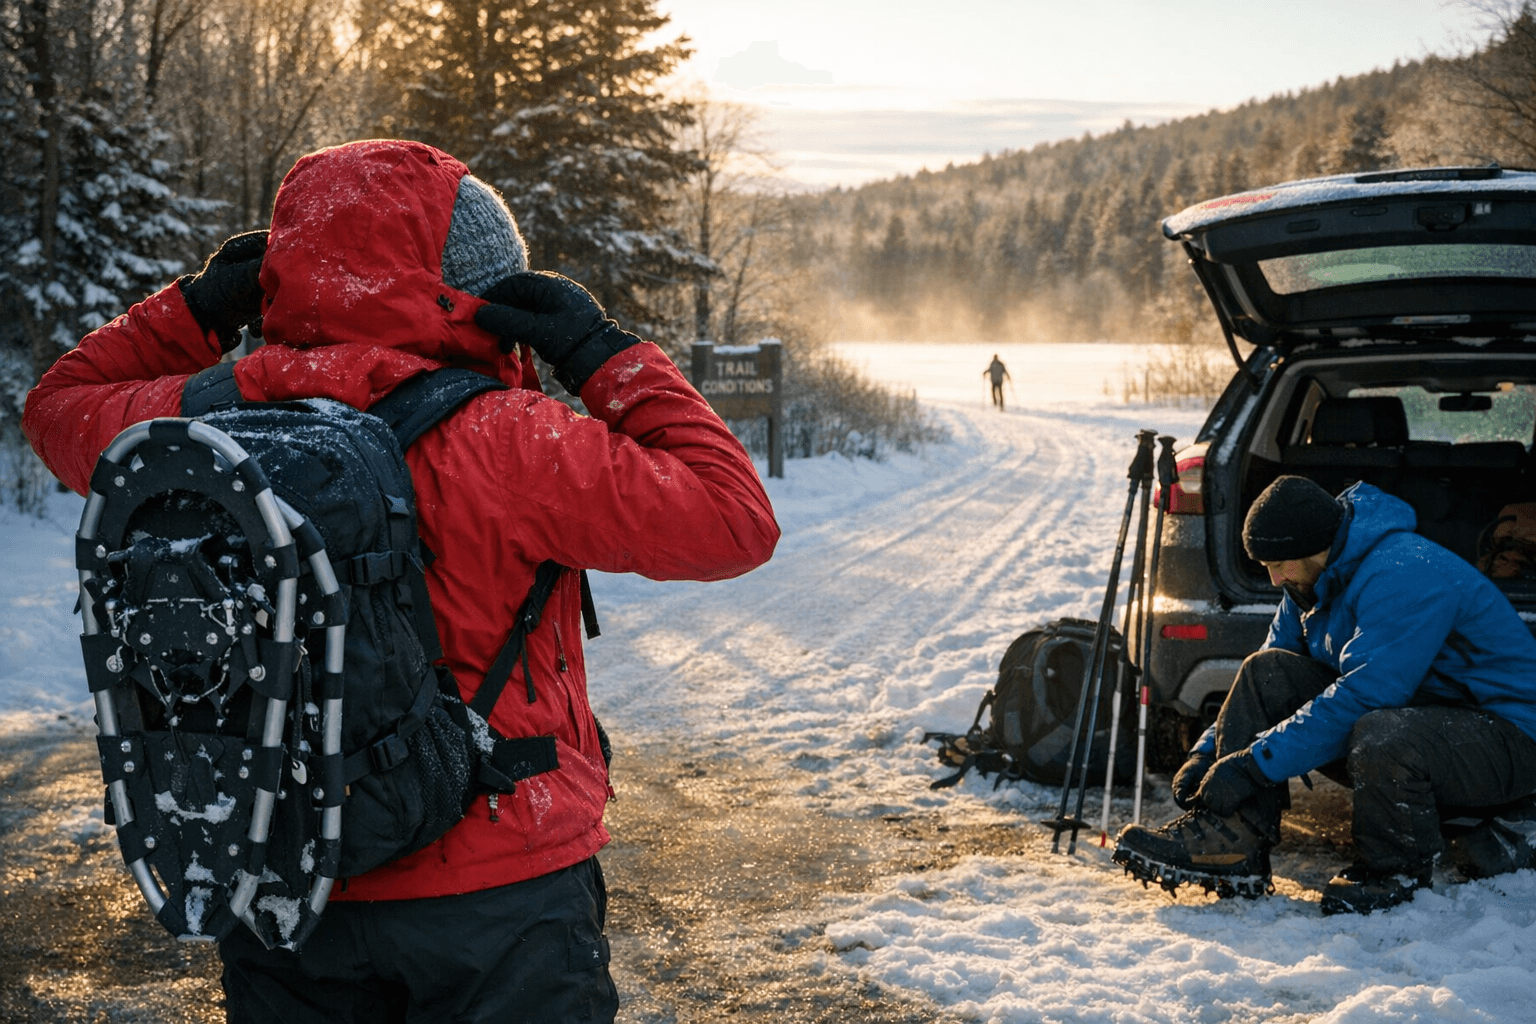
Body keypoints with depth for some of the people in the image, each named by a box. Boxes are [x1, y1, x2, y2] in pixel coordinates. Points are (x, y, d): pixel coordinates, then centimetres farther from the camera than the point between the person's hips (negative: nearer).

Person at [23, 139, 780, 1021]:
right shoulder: (506, 448, -21)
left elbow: (62, 407, 15)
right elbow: (734, 520, -16)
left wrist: (198, 307, 9)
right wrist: (608, 356, -10)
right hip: (496, 895, -4)